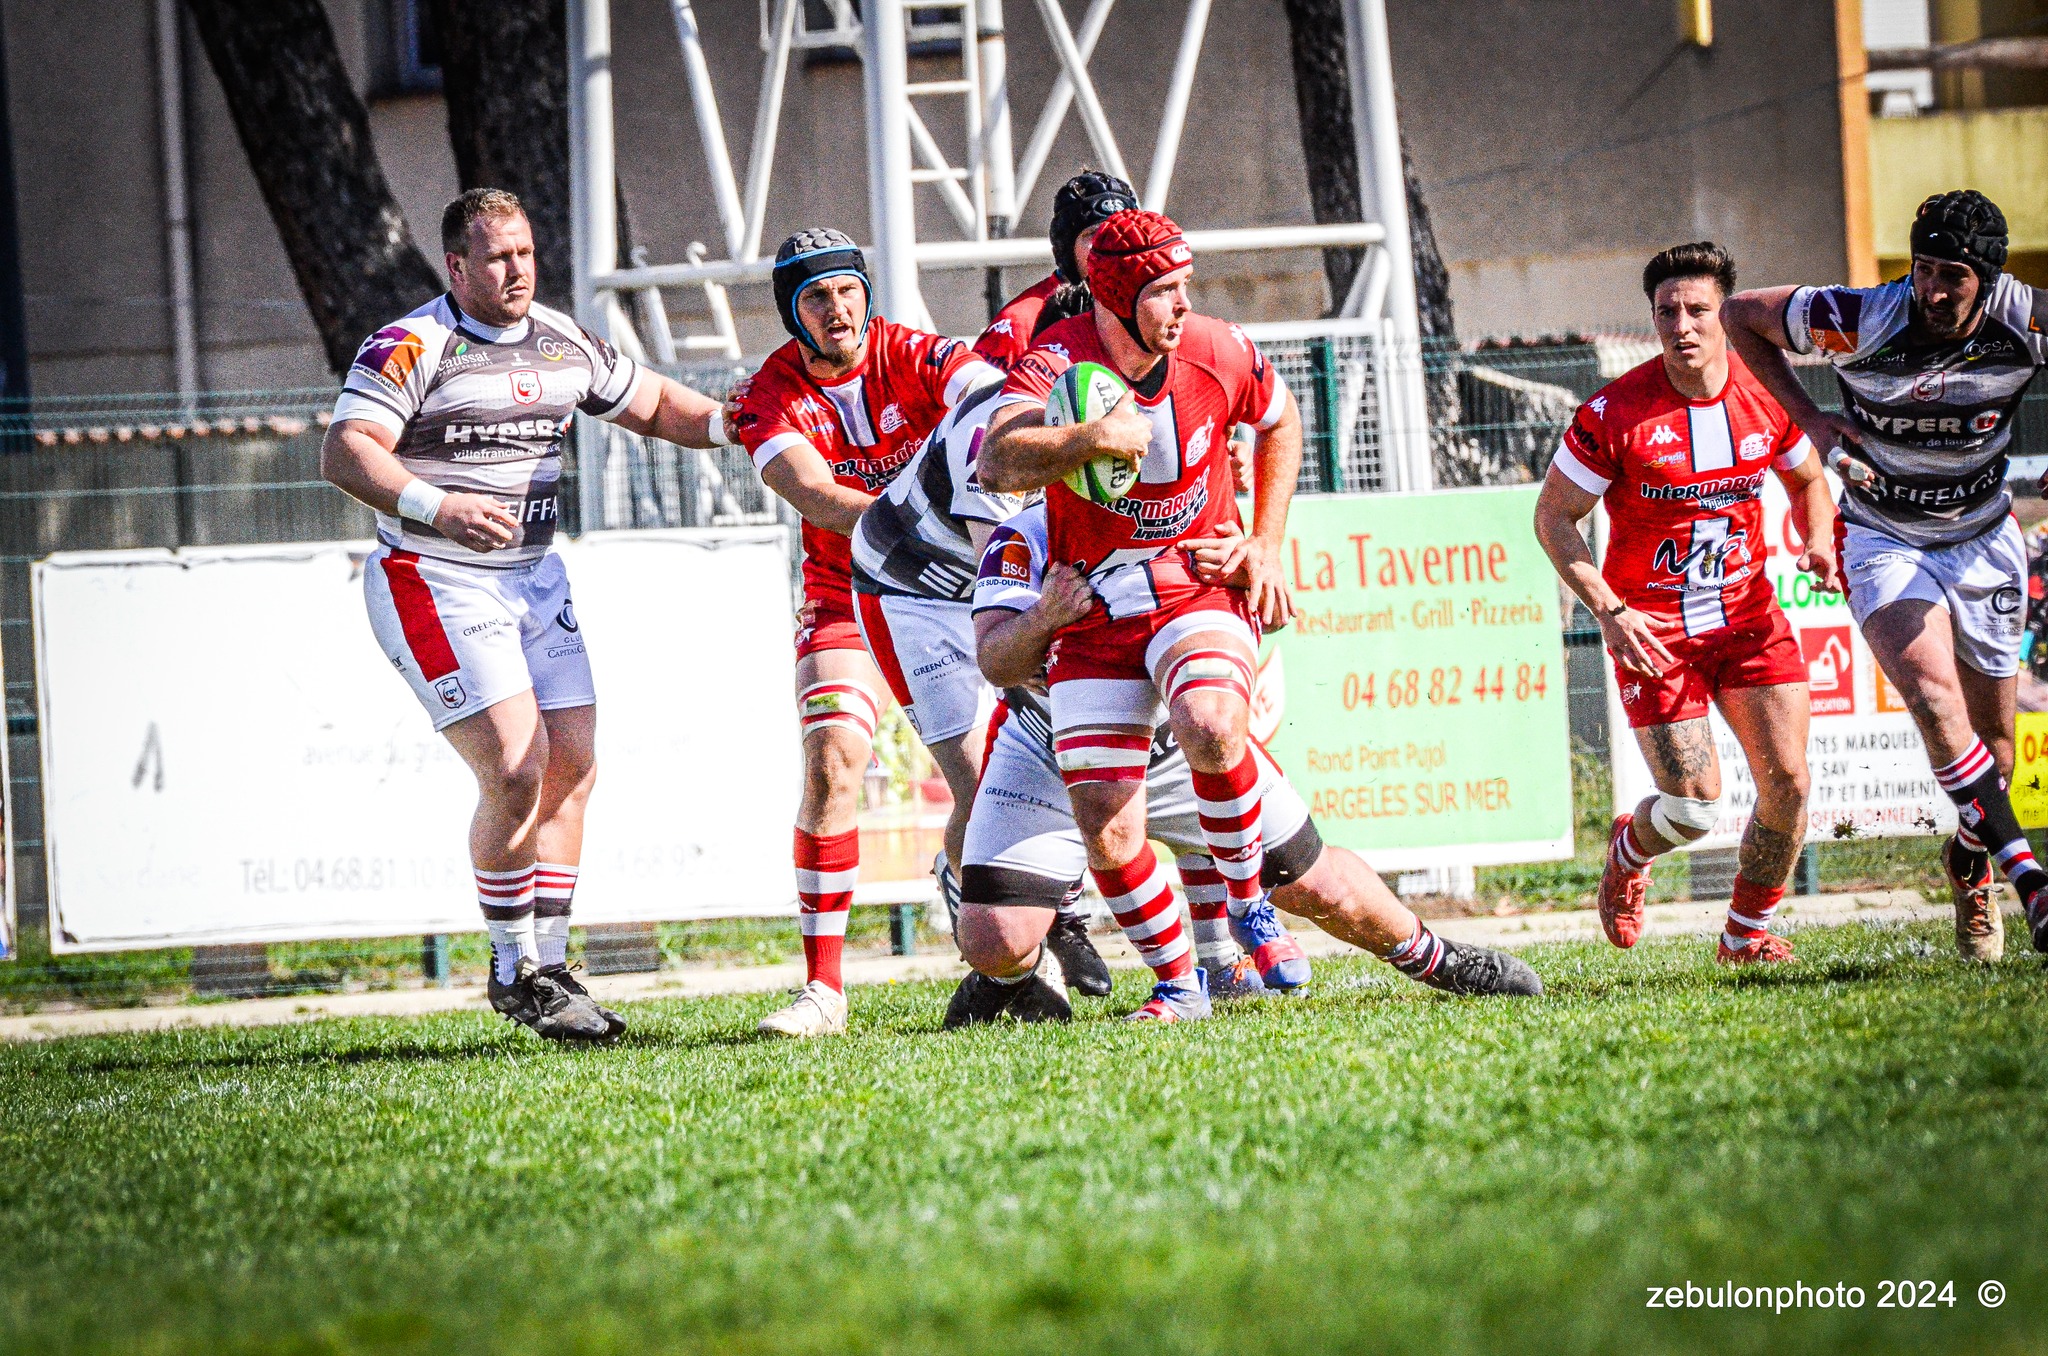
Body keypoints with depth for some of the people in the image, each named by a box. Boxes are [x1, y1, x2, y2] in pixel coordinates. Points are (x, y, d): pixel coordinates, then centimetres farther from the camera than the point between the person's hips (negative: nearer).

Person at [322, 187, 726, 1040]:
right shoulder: (411, 346, -12)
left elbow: (656, 406, 22)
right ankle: (516, 971, -2)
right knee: (515, 770, -16)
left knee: (572, 770, 3)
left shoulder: (564, 343, 9)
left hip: (535, 579, 7)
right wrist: (437, 507, -37)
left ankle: (547, 963, 14)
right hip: (436, 585, -7)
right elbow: (344, 454, -22)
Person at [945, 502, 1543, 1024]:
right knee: (995, 943, -17)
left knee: (1317, 888, 2)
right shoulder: (1027, 539, -25)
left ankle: (1427, 955, 32)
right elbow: (997, 662, -34)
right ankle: (1016, 972, 21)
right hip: (1053, 758, -2)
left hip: (1174, 744, 2)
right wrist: (1044, 617, -57)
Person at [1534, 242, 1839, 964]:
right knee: (1694, 804, -9)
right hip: (1651, 627, -4)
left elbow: (1808, 479, 17)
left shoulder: (1766, 397, -3)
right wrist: (1610, 612, -17)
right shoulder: (1615, 413, -15)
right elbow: (1553, 518, -7)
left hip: (1748, 614, 4)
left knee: (1788, 782, -5)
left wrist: (1819, 544, -3)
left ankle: (1746, 934, 18)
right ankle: (1628, 852, 28)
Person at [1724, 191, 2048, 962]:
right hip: (1884, 542, -3)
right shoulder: (1866, 322, -23)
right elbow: (1740, 314, -8)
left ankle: (1969, 864, 39)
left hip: (1983, 541, 3)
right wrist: (1810, 420, -14)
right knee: (1934, 694, -28)